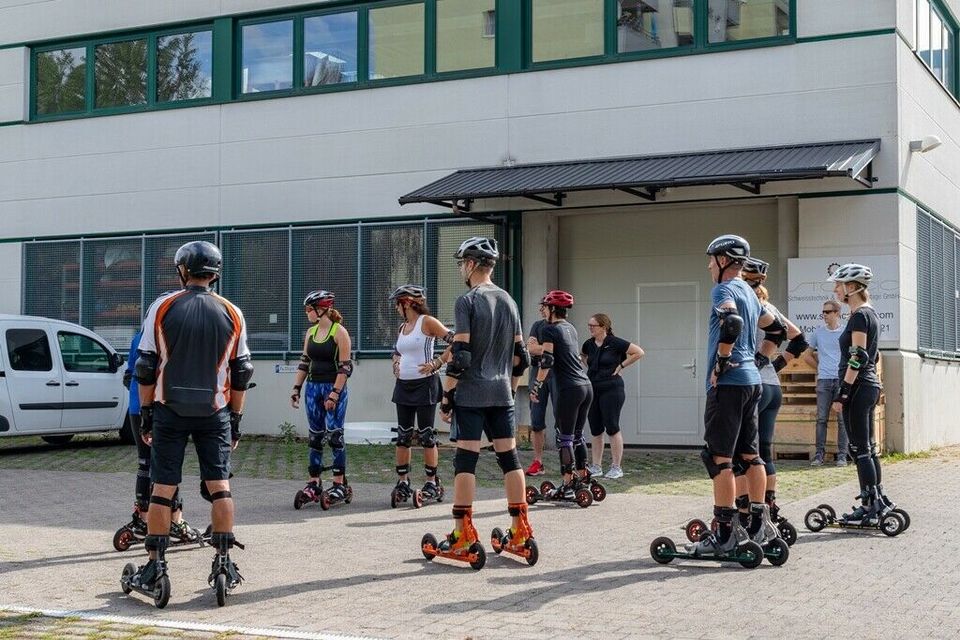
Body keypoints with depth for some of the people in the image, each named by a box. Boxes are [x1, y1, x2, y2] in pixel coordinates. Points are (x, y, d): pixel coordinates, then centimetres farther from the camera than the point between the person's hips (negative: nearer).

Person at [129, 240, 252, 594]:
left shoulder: (163, 307, -3)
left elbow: (146, 367, -2)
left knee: (162, 487, 4)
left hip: (169, 409, -1)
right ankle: (224, 561, 7)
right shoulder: (232, 313, 3)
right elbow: (241, 373, 5)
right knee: (219, 486, 6)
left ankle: (155, 564, 6)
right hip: (215, 412, 1)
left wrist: (145, 412, 6)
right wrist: (235, 418, 13)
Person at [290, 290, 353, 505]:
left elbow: (345, 366, -12)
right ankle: (313, 483, 12)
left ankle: (339, 485, -1)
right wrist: (296, 388, 10)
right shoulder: (310, 332, 11)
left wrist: (335, 393, -17)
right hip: (313, 387, 6)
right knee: (315, 436, 7)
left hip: (334, 388, -6)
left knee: (334, 435, -6)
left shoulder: (339, 332, -8)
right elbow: (304, 362, 17)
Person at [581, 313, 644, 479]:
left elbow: (639, 352, -9)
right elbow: (582, 355, 32)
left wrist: (621, 366, -8)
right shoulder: (589, 344, 8)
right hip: (592, 389, 6)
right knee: (595, 430, 8)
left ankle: (617, 467, 3)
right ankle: (596, 466, 14)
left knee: (612, 428, -4)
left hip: (611, 390, -6)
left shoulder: (615, 343, -10)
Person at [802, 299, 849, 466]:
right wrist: (820, 367, 12)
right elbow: (807, 355, 19)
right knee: (821, 418, 1)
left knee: (842, 419, -1)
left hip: (842, 379, -2)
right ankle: (819, 454, 4)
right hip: (824, 380, 2)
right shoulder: (817, 333, 9)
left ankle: (842, 455, 3)